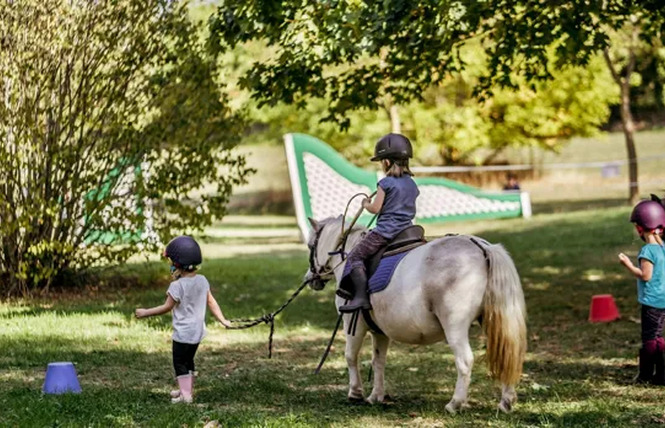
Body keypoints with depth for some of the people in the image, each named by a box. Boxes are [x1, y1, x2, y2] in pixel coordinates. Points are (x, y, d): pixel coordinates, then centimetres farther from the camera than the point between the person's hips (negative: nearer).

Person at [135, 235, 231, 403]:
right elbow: (211, 302, 4)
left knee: (180, 362, 3)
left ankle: (185, 394, 0)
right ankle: (188, 389, 33)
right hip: (198, 331, 8)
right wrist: (222, 320, 12)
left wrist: (145, 312, -4)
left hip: (183, 332, -8)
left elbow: (167, 307, -13)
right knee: (188, 360, 22)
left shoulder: (177, 286, -20)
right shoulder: (203, 281, 0)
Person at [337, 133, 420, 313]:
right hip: (406, 229, 8)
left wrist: (366, 204, 11)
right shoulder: (412, 184, 11)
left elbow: (375, 208, -9)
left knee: (355, 256, -4)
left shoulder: (385, 183, -10)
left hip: (385, 231, -8)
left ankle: (361, 295, -17)